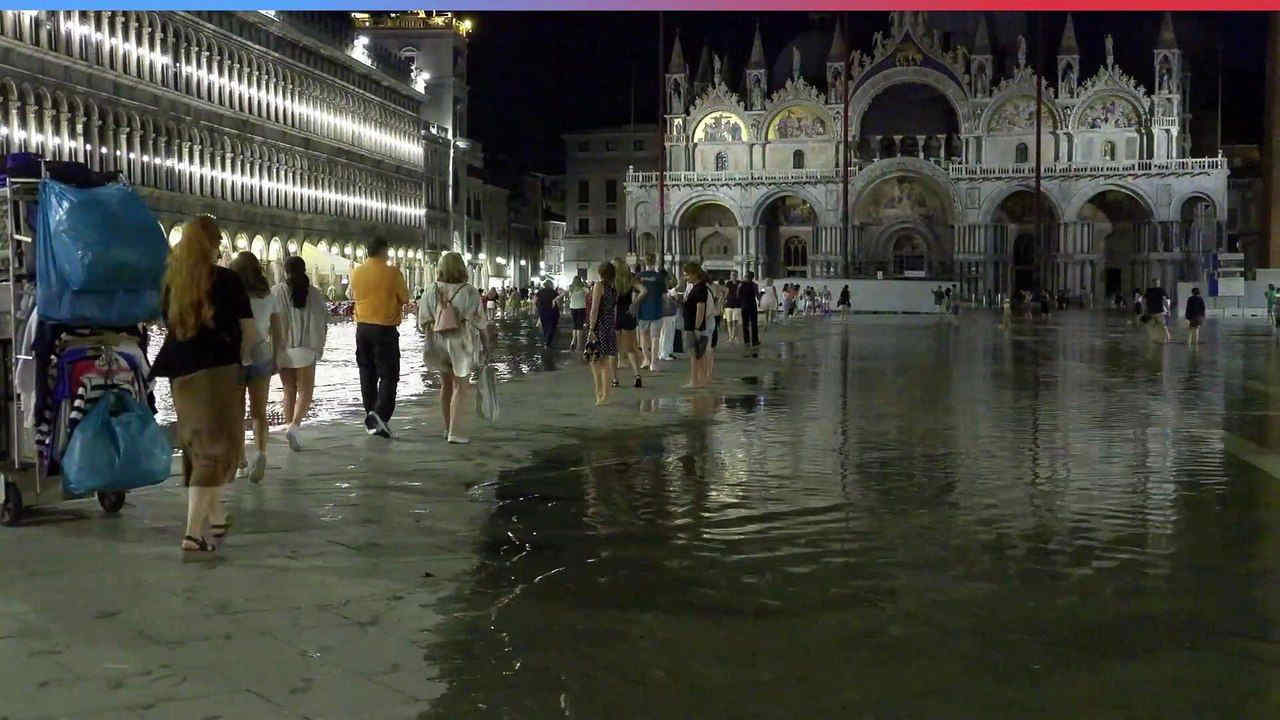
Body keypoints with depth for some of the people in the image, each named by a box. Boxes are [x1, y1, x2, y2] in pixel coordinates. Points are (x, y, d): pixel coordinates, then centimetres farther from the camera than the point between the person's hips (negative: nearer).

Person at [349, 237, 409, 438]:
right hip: (385, 329, -5)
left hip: (363, 327, 5)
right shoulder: (392, 272, -11)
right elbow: (404, 297, -4)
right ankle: (380, 413, -21)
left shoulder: (357, 272, 4)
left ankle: (371, 419, 17)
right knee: (388, 375, -2)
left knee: (367, 374, 12)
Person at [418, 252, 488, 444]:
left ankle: (448, 428, 24)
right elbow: (480, 323, -8)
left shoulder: (431, 291, -2)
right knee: (460, 387, 2)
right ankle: (455, 432, -4)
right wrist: (486, 344, 3)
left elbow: (423, 322, 2)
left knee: (446, 385, 17)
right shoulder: (469, 292, -10)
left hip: (438, 343, 4)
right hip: (461, 343, -4)